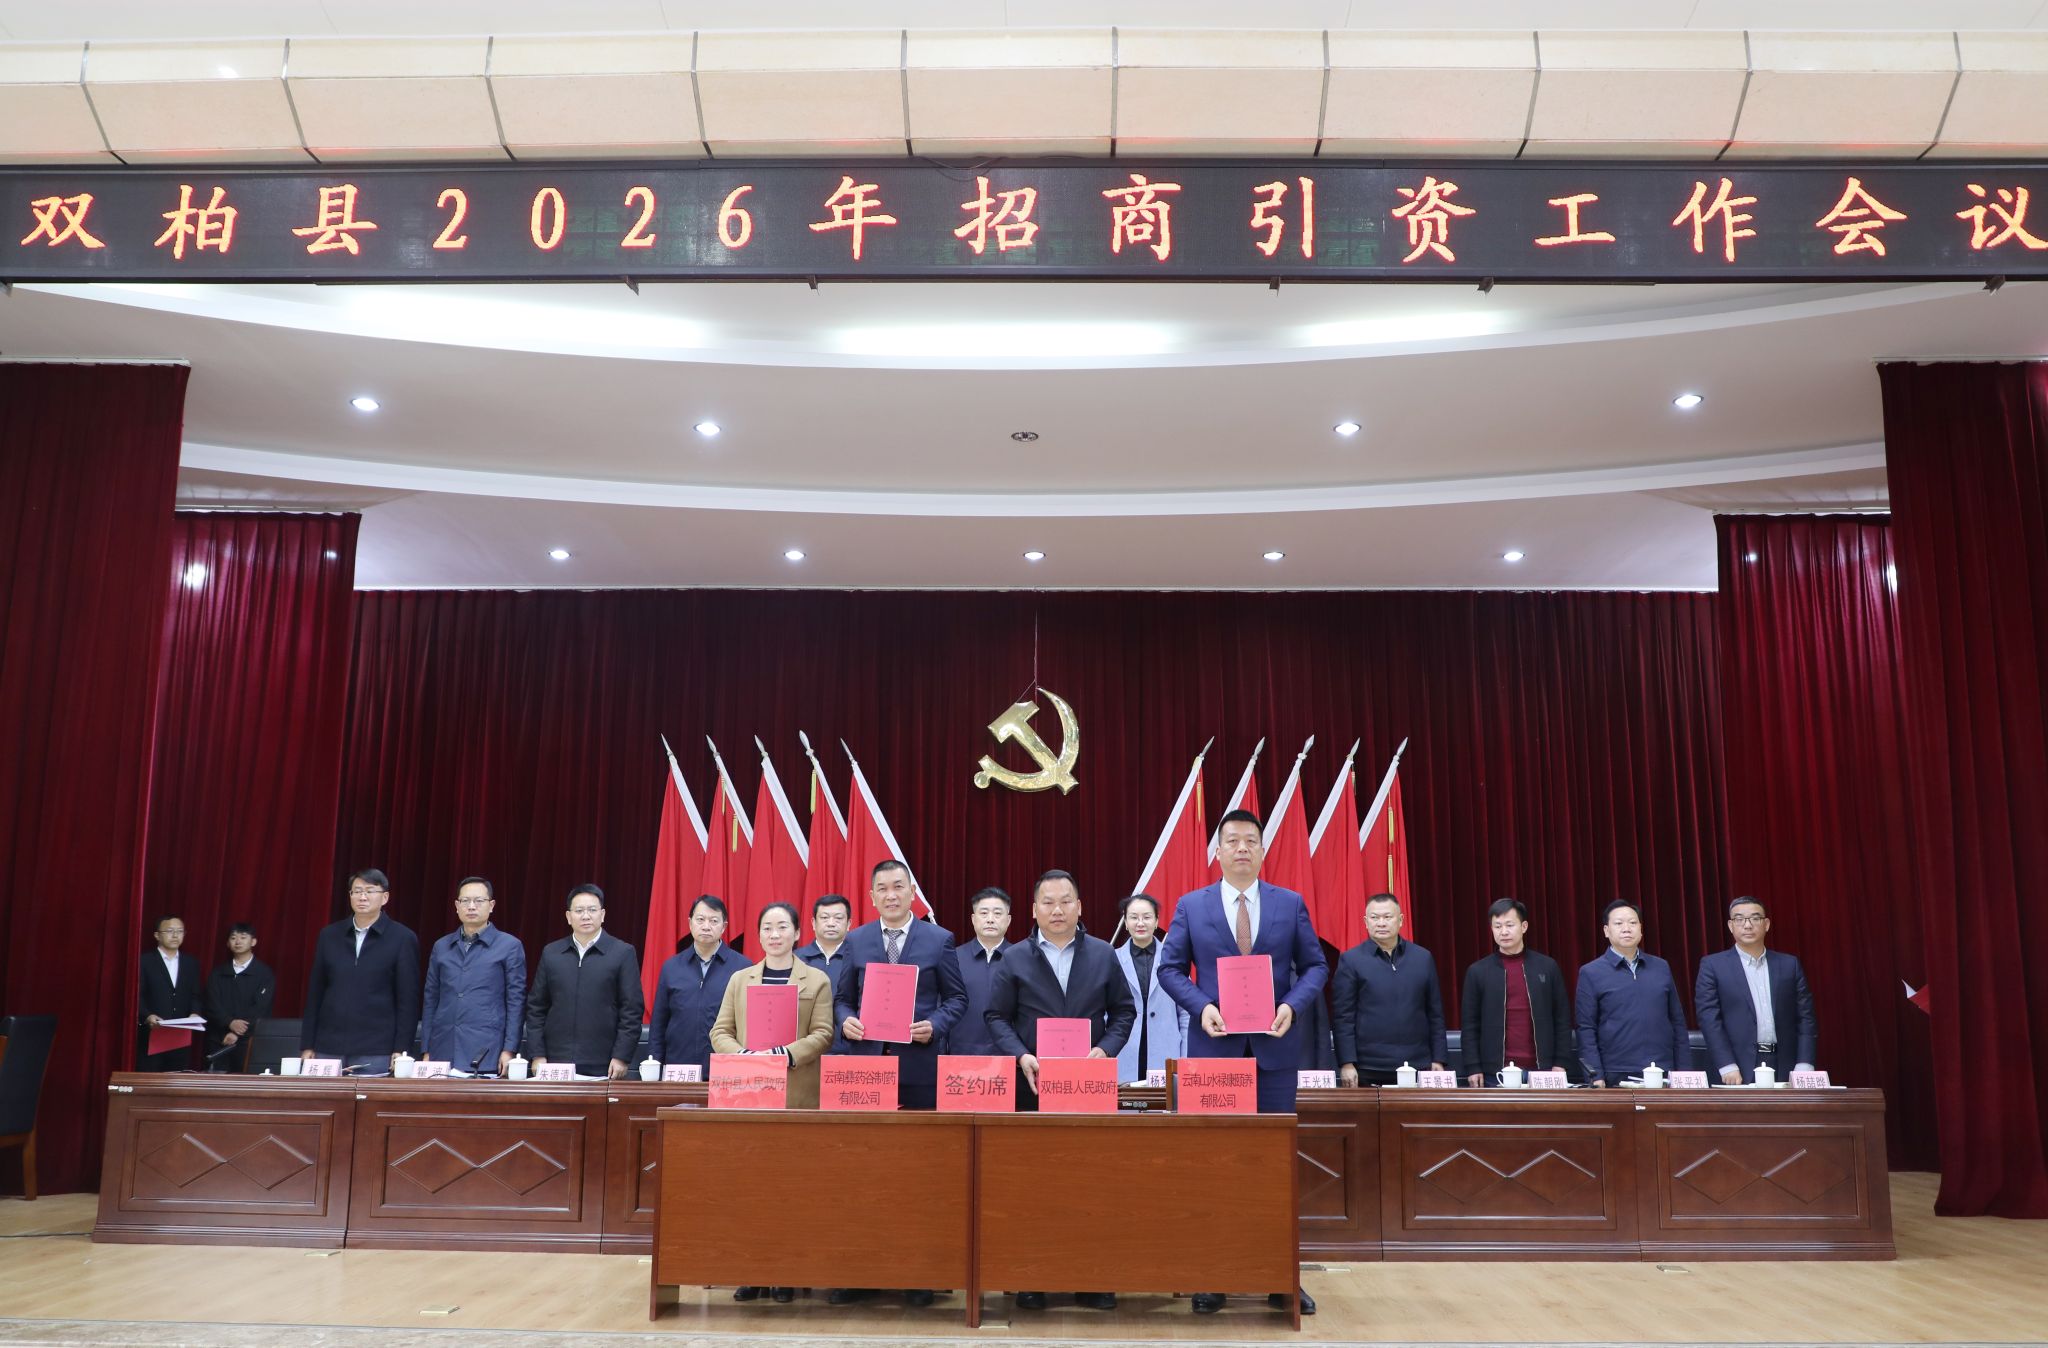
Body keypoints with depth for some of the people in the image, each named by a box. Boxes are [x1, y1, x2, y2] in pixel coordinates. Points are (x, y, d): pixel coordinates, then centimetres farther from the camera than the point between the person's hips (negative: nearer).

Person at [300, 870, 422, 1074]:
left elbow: (408, 1000, -2)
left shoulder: (403, 938, 0)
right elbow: (314, 993, 12)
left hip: (376, 1052, -3)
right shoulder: (329, 935, 10)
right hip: (328, 1049, 3)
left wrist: (400, 1050, -7)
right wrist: (307, 1046, 8)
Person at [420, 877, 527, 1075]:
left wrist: (509, 1050, -7)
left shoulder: (509, 946, 2)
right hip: (443, 1055, 3)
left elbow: (516, 1001, -1)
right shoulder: (441, 947, 13)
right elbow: (431, 1000, 14)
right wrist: (426, 1051, 9)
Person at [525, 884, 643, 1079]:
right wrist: (537, 1055, 4)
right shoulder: (550, 953, 10)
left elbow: (631, 1010, -2)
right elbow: (536, 1007, 11)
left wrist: (621, 1057, -8)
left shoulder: (623, 953, 1)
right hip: (556, 1063, 3)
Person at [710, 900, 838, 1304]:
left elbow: (822, 1035, -2)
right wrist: (744, 1055, -13)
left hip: (798, 1096, -2)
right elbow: (720, 1031, 8)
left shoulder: (818, 980, 6)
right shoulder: (739, 979, 14)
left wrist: (786, 1054, -19)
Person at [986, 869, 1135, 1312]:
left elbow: (1123, 1010, 8)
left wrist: (1104, 1050, -8)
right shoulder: (1015, 959, 4)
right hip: (1033, 1084, 0)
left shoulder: (1103, 955, 7)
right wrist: (1021, 1056, -12)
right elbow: (997, 1017, 4)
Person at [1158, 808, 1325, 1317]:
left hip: (1274, 1047, 1)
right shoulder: (1191, 906, 4)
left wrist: (1292, 1005, -12)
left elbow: (1315, 966, 5)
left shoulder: (1291, 904, 5)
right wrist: (1201, 1006, -13)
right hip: (1213, 1047, 0)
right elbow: (1170, 968, 3)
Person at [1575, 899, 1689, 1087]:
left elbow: (1677, 1021, 12)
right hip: (1616, 1077, -3)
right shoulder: (1591, 973, 0)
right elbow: (1586, 1029, -3)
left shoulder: (1661, 968, 11)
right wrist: (1596, 1077, -10)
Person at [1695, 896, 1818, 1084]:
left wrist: (1803, 1067, -2)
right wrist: (1728, 1067, -14)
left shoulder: (1790, 964, 12)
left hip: (1784, 1070, 3)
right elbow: (1709, 1019, -4)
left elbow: (1805, 1018, 9)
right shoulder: (1713, 966, 2)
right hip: (1738, 1072, -3)